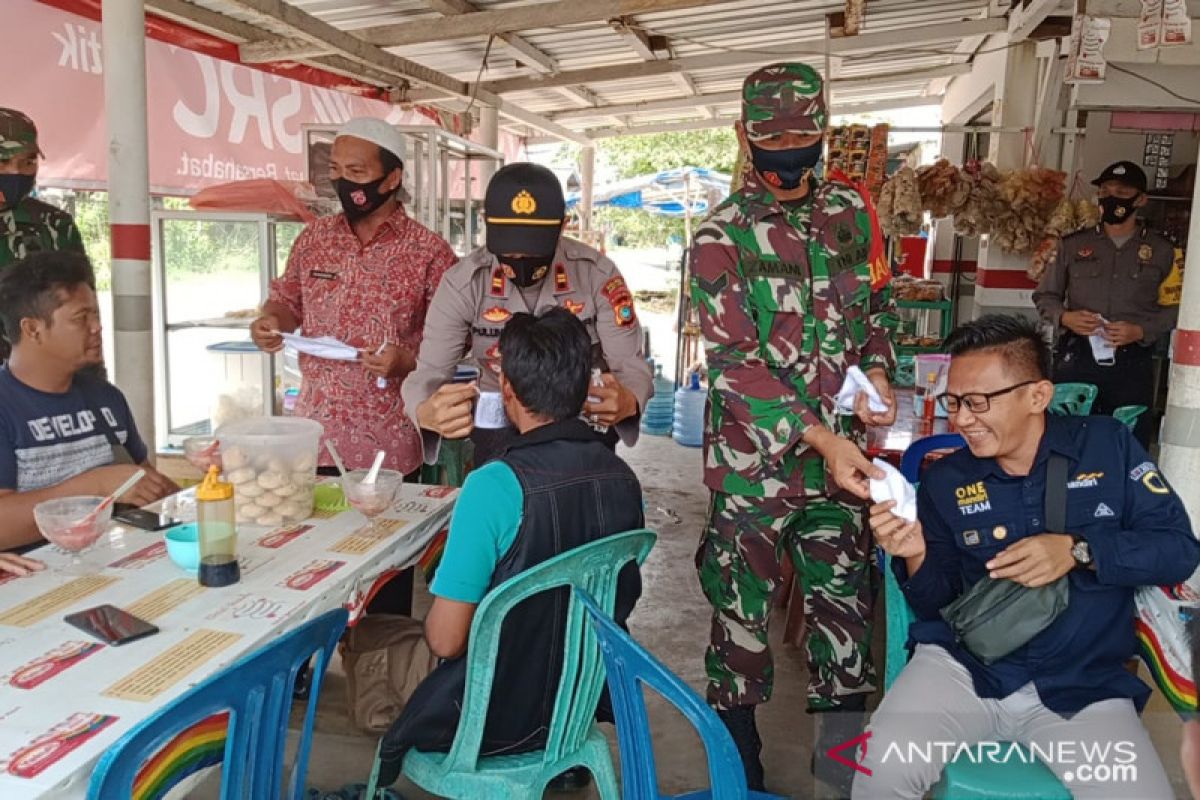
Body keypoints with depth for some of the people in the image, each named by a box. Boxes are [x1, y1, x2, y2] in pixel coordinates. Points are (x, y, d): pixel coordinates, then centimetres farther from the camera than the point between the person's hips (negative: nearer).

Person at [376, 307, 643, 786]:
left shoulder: (495, 485, -26)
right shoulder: (623, 478, -9)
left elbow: (445, 639, -21)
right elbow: (623, 598, 5)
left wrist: (434, 624, 0)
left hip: (502, 720, -5)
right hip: (586, 700, 6)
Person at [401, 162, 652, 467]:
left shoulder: (598, 275, -13)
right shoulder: (462, 284, -12)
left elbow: (631, 367, -12)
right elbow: (429, 372, -13)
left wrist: (627, 402, -37)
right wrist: (426, 412, -38)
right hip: (500, 438, 0)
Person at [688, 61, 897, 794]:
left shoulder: (851, 213, 6)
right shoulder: (721, 238, -8)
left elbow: (876, 307, 18)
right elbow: (736, 362, -15)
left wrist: (878, 372, -2)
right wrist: (820, 437, -23)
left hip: (841, 456, 4)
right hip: (755, 462, -4)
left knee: (846, 603, 12)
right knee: (742, 615, 7)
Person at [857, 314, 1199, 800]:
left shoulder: (1109, 446, 1)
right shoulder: (944, 481, 2)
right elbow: (934, 606, 6)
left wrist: (1078, 551, -17)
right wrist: (916, 557, -16)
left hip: (1084, 686, 1)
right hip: (961, 668, 0)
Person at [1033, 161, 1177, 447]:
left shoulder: (1161, 251, 7)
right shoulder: (1073, 245, 9)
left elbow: (1176, 307, 5)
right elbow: (1044, 296, 12)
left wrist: (1140, 331, -12)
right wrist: (1065, 317, -8)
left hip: (1132, 362, 0)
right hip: (1076, 357, 1)